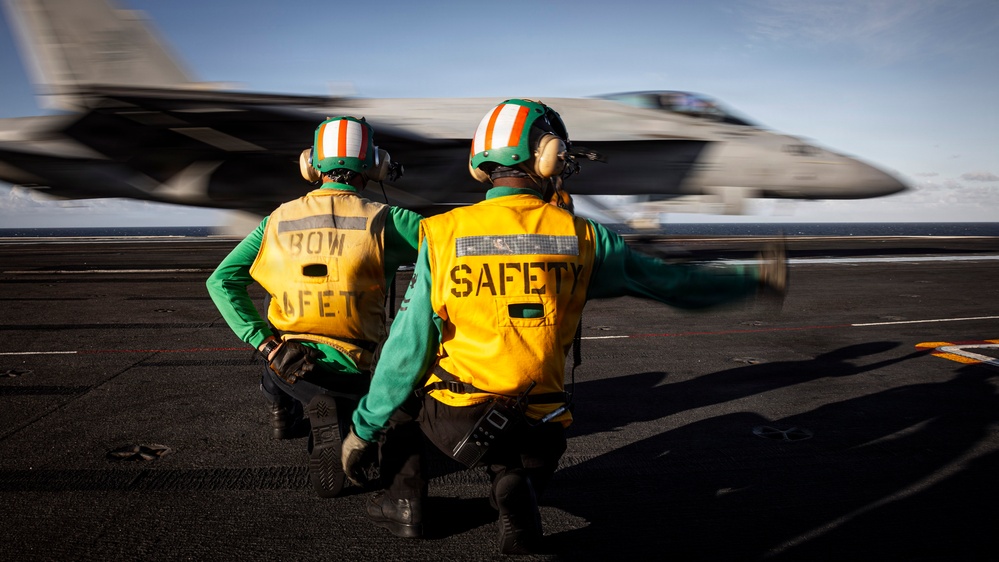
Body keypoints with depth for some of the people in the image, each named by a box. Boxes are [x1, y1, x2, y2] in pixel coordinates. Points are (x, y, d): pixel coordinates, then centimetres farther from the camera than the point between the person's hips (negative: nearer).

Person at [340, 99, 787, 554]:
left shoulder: (443, 233, -6)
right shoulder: (581, 238, -3)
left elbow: (408, 346, -5)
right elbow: (673, 283, 6)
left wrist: (365, 428, 7)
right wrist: (756, 278, 24)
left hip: (453, 420, 0)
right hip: (536, 429, 1)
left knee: (407, 383, 31)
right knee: (532, 463, 35)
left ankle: (407, 499, 23)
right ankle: (517, 485, 0)